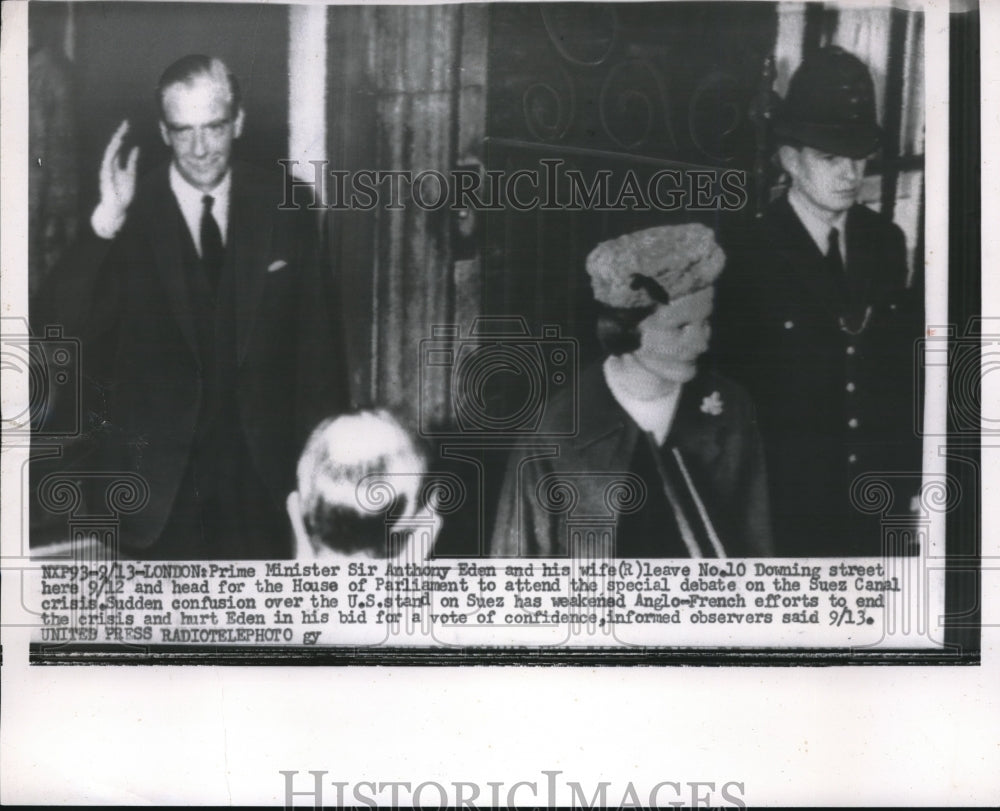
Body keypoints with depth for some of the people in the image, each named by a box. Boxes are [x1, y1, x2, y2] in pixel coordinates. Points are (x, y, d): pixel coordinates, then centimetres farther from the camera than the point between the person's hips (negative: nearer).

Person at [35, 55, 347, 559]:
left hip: (263, 474, 1)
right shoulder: (129, 217, -7)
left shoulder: (282, 211, -3)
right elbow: (59, 329, -17)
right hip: (160, 476, -1)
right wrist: (106, 221, -27)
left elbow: (315, 343, 2)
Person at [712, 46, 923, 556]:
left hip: (877, 506, 4)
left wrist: (910, 480, 8)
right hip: (788, 505, -4)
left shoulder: (885, 243, 1)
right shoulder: (748, 259, -14)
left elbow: (904, 369, 9)